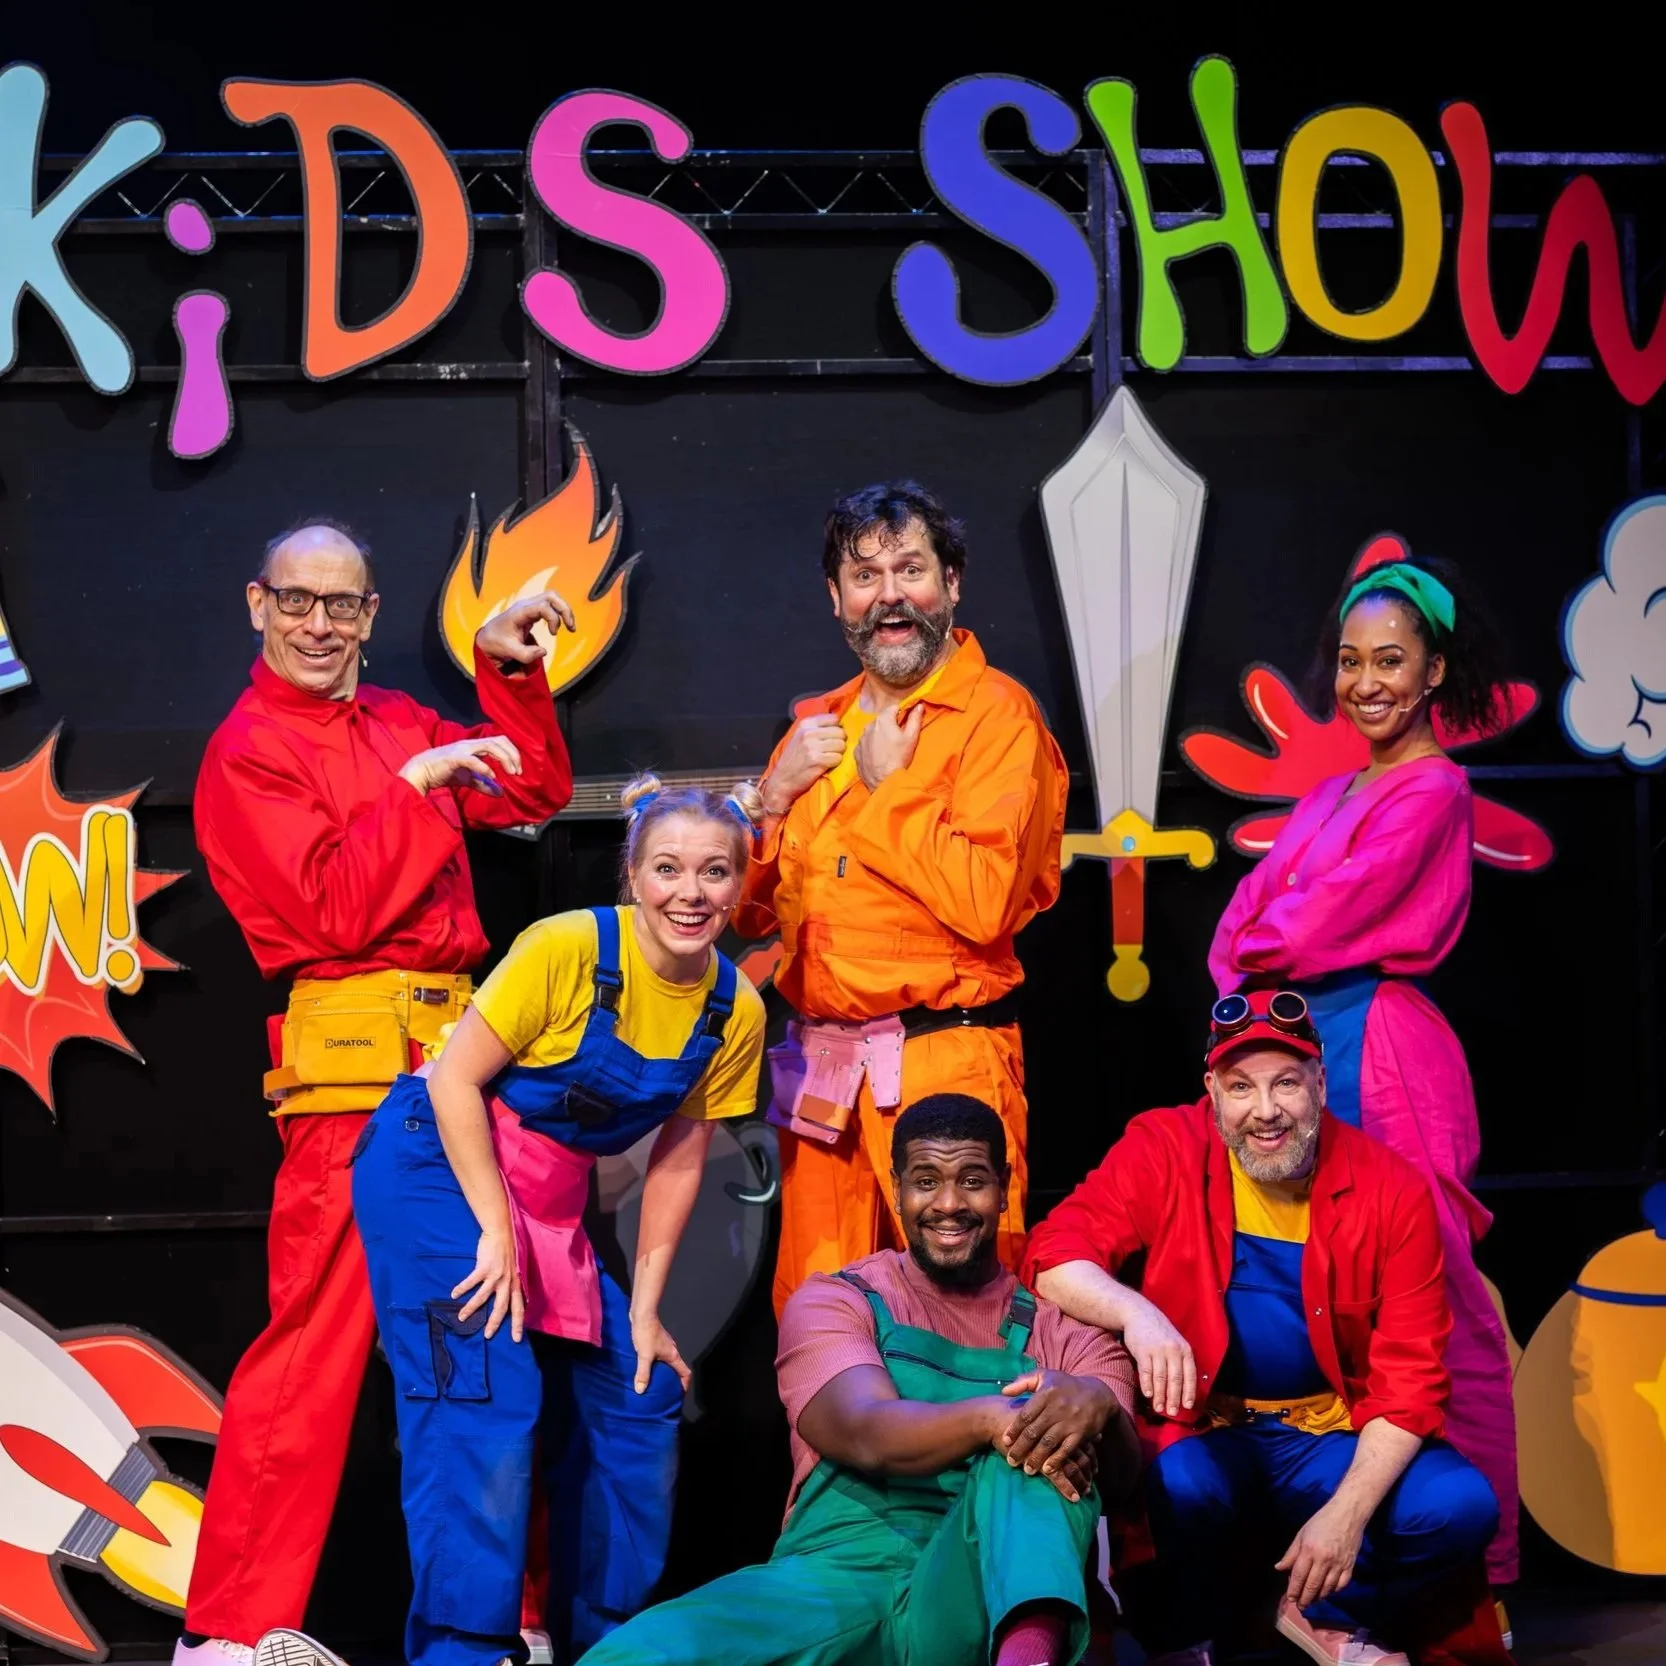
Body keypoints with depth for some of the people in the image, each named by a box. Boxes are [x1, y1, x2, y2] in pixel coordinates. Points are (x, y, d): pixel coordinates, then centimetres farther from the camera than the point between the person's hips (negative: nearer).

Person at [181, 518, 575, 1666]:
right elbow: (338, 910, -13)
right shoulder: (250, 752, -3)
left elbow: (534, 792, 26)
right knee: (318, 1334, -10)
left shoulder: (401, 724, 19)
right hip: (351, 1070, -7)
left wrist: (506, 668, 16)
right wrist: (418, 783, -12)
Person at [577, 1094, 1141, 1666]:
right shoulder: (832, 1301, 11)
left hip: (983, 1604, 1)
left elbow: (1118, 1476, -2)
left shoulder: (1062, 1332, 16)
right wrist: (990, 1418, -28)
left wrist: (1098, 1406, -26)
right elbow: (868, 1435, -8)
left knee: (1047, 1435, -30)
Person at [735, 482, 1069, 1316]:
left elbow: (984, 902, -20)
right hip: (820, 1067, 7)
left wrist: (886, 785, -10)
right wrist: (777, 794, 1)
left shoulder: (997, 715, -6)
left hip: (943, 1058, -6)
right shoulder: (818, 725, 16)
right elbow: (751, 911, 16)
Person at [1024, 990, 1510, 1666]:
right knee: (1177, 1489, -35)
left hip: (1334, 1438, 2)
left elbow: (1409, 1375, -7)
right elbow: (1055, 1254, -17)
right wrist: (1137, 1314, -38)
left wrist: (1348, 1512, -18)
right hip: (1200, 1431, -2)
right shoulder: (1165, 1150, -9)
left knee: (1460, 1507, -22)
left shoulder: (1392, 1191, -7)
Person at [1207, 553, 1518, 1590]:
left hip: (1379, 1056, -8)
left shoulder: (1434, 791, -7)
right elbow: (1242, 926, 14)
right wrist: (1254, 984, -5)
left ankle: (1479, 1575, 0)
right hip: (1302, 1048, 8)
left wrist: (1264, 952, 6)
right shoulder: (1335, 794, 19)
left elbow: (1327, 922, -12)